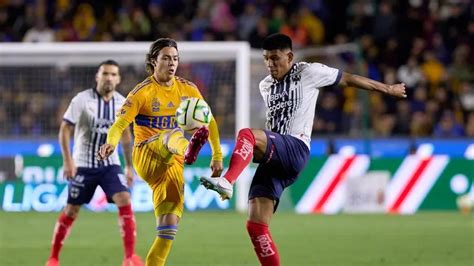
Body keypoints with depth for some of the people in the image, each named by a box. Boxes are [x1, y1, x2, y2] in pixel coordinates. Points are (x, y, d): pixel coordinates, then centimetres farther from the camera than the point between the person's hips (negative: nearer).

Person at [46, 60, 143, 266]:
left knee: (124, 201, -17)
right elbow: (65, 129, -10)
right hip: (83, 164, -3)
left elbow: (125, 135, 14)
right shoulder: (82, 100, -12)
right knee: (71, 210, 4)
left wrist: (129, 166, 13)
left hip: (110, 164, 3)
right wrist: (67, 160, -19)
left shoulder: (122, 103, 1)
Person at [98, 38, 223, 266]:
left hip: (172, 164, 5)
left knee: (168, 228, -3)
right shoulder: (143, 92, -4)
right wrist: (111, 143, -35)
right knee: (174, 134, -38)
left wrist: (217, 156, 12)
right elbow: (120, 123, -14)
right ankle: (189, 150, -74)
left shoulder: (188, 89, 9)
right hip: (146, 155, -5)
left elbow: (209, 123, 18)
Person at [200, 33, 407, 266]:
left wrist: (388, 89, 21)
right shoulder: (265, 86, 24)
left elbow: (348, 79, 14)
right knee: (256, 225, -7)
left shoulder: (307, 72, 6)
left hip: (295, 149, -7)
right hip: (273, 159, 7)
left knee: (246, 134, -34)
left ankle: (226, 182, -56)